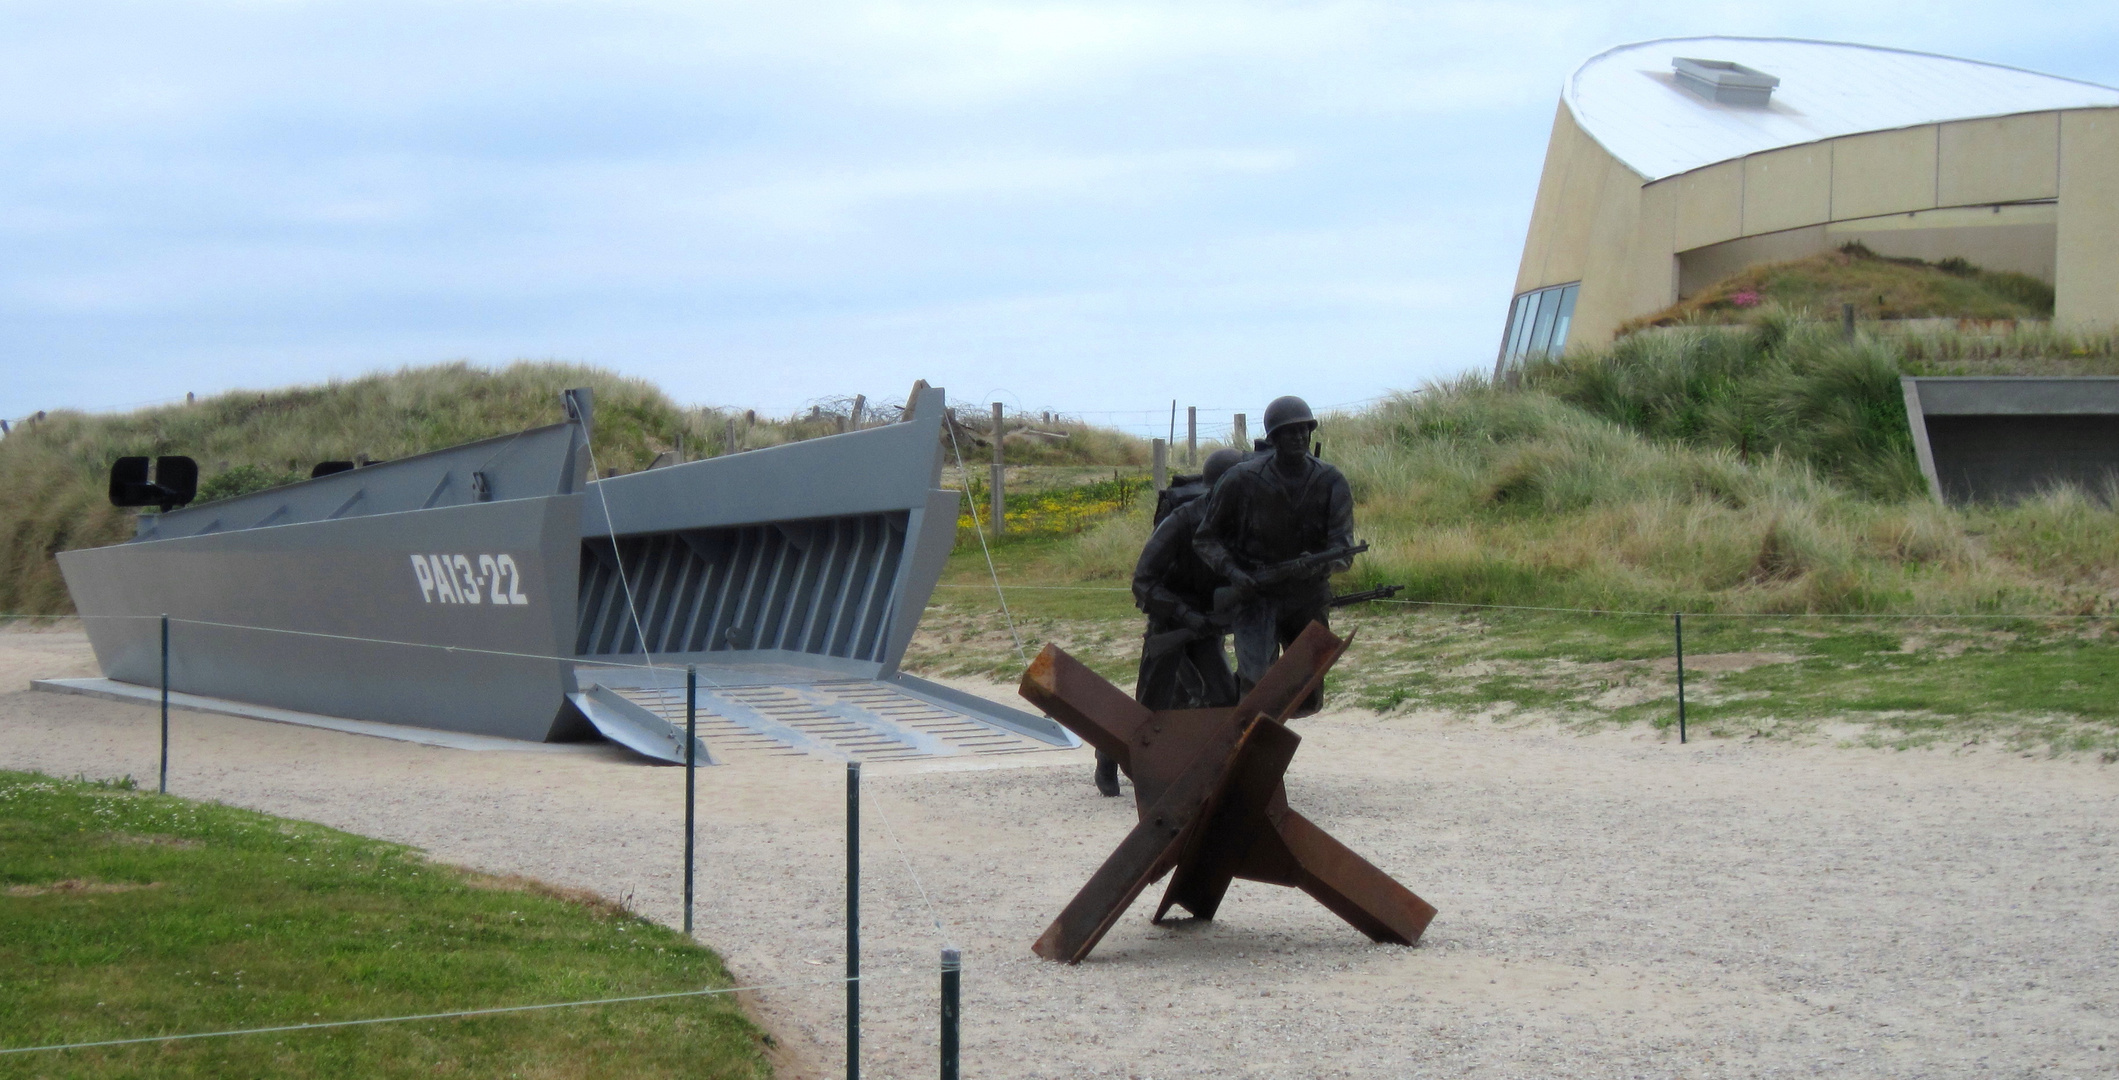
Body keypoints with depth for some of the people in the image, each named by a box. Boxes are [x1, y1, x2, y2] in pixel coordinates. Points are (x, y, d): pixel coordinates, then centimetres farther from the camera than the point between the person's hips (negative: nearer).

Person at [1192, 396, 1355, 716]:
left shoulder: (1331, 483, -6)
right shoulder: (1243, 480, -11)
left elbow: (1342, 549, -14)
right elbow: (1205, 538, -3)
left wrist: (1318, 565, -37)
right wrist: (1231, 571, -21)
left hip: (1308, 597, 3)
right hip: (1255, 594, -3)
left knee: (1308, 700, 10)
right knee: (1258, 680, -26)